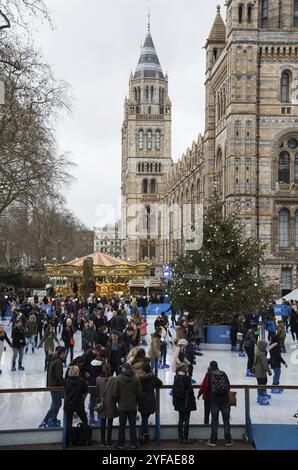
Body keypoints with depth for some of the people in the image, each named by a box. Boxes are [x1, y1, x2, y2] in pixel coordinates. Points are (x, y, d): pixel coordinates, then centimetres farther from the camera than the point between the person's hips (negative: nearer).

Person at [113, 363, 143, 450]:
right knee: (133, 425, 10)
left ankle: (121, 445, 12)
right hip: (133, 406, 1)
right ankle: (133, 444, 13)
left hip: (122, 406, -1)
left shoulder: (118, 379, -11)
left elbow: (115, 394, -9)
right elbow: (139, 394, -4)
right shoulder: (136, 379, -7)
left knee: (122, 426, 8)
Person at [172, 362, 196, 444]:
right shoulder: (186, 378, -16)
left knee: (181, 419, 14)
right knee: (186, 420, 1)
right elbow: (190, 389, -13)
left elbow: (174, 389, 7)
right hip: (186, 402, -6)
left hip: (179, 402, 6)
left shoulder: (176, 378, 2)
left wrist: (174, 400, 15)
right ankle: (185, 439, 3)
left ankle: (180, 438, 17)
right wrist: (193, 397, 6)